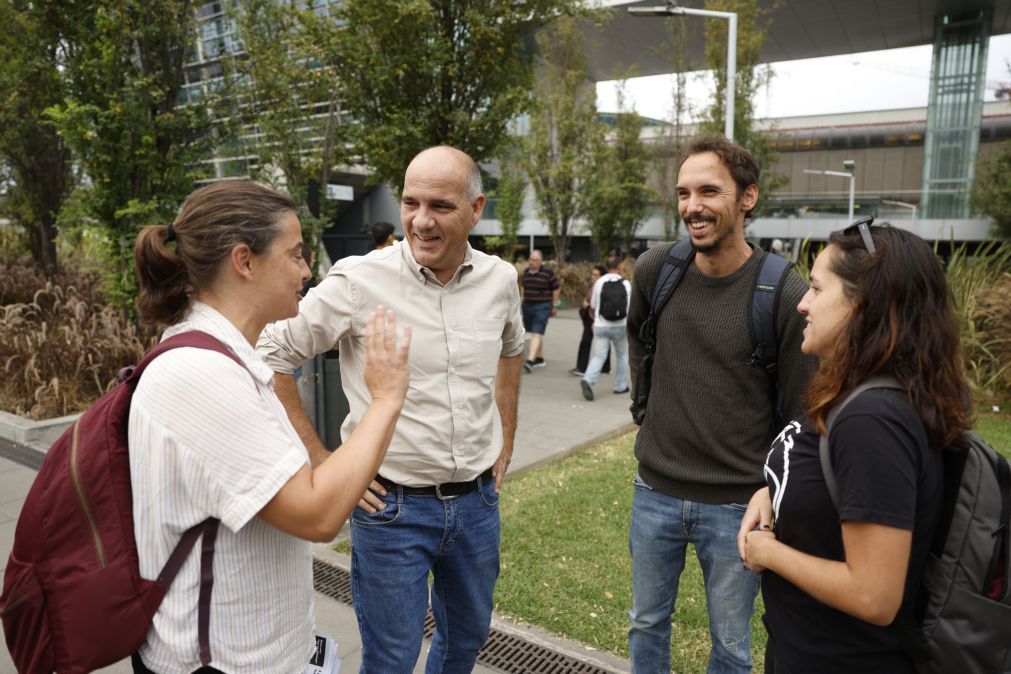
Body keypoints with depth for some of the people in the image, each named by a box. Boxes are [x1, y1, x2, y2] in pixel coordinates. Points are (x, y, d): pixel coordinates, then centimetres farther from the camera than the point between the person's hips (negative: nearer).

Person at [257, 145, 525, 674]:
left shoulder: (500, 280, -3)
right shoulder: (358, 280, -16)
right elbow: (270, 357, -9)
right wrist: (320, 463, -9)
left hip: (478, 500, 5)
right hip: (392, 506, -4)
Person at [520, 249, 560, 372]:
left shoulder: (548, 273, -9)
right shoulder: (526, 272, 8)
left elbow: (557, 289, -2)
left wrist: (554, 306, 2)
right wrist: (522, 300, 20)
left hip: (542, 307, -6)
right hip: (527, 306, 6)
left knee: (537, 333, -14)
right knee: (534, 333, 14)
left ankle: (530, 361, -22)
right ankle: (540, 359, 27)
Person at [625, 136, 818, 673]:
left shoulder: (785, 296, -17)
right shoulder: (655, 270, -6)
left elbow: (800, 417, -9)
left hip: (736, 505, -3)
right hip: (655, 492, 3)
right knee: (647, 625, 22)